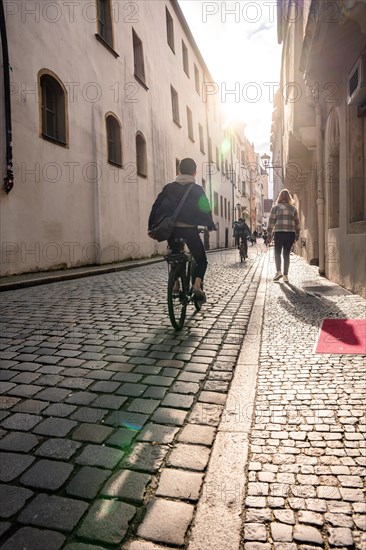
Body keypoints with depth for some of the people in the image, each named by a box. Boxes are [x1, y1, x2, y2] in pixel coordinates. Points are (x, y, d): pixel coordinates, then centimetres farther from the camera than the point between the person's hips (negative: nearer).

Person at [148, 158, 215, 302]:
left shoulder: (169, 188, 10)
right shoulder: (197, 189, 4)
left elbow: (156, 207, 7)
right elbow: (206, 209, 4)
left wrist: (151, 228, 12)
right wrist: (211, 225, 20)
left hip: (171, 229, 3)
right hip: (190, 229, -2)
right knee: (201, 259, 13)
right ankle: (197, 285, -10)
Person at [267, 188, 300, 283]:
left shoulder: (275, 207, 5)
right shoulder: (293, 208, 13)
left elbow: (271, 222, 0)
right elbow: (297, 223, 13)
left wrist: (269, 236, 2)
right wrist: (297, 236, 20)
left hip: (279, 233, -2)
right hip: (290, 233, 2)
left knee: (277, 253, 11)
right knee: (286, 254, 7)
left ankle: (278, 271, -5)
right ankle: (285, 275, 5)